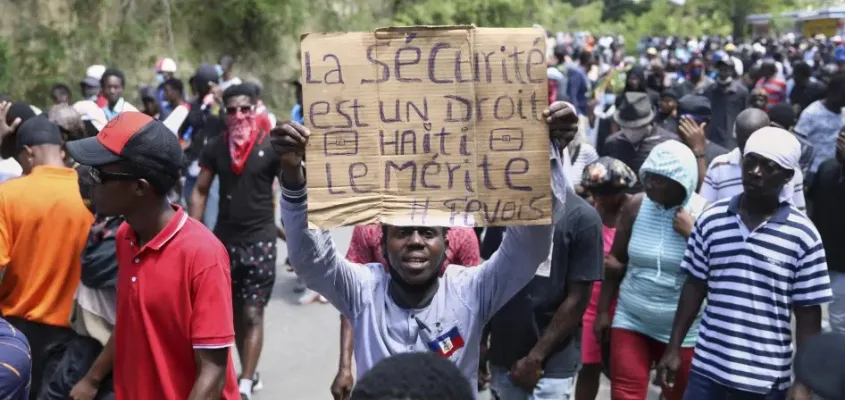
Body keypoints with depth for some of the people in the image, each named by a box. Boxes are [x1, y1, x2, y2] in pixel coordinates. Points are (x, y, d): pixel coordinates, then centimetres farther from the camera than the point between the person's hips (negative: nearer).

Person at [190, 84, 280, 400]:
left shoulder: (271, 146, -8)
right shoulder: (215, 147, 2)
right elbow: (200, 192, 8)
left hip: (260, 240, -4)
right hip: (224, 239, 4)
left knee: (252, 313, -4)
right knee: (234, 311, 14)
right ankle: (249, 372, 29)